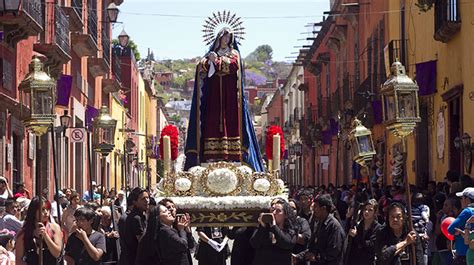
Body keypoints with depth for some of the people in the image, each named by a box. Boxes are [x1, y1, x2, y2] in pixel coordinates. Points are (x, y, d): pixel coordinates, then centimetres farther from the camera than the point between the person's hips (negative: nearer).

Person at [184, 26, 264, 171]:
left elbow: (233, 65, -9)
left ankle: (232, 152, -15)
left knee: (231, 119, -9)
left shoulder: (234, 53, 13)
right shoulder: (212, 53, 20)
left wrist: (217, 60, -12)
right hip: (214, 92, 2)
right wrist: (208, 61, -15)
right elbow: (201, 68, 4)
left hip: (229, 92, -2)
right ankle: (212, 154, -12)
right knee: (213, 119, -7)